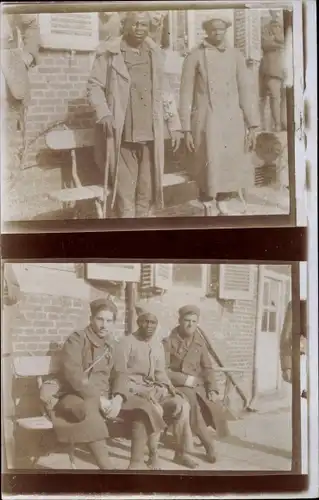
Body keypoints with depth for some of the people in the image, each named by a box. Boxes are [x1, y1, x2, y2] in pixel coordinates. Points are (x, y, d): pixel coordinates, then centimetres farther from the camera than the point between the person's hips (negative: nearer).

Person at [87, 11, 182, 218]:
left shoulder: (155, 54, 15)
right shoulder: (109, 52, 3)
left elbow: (165, 92, 17)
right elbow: (94, 85, 2)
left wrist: (175, 125, 12)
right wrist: (104, 114, -15)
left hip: (151, 134, 4)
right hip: (122, 134, -3)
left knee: (147, 190, 8)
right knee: (125, 190, -1)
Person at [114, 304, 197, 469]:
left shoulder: (158, 344, 10)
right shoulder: (127, 342, -10)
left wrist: (169, 385, -4)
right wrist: (141, 391, -23)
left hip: (154, 389, 6)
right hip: (133, 391, -6)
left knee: (182, 404, -17)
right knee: (156, 410, -33)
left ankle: (181, 452, -5)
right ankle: (153, 455, -12)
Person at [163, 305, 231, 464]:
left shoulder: (199, 342, 10)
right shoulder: (169, 342, -4)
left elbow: (207, 367, 9)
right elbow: (163, 370, -9)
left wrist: (212, 389, -6)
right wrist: (185, 379, -17)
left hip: (198, 385, 5)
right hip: (177, 386, -4)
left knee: (215, 406, -19)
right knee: (193, 406, -31)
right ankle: (209, 446, -14)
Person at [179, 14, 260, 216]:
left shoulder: (236, 56, 7)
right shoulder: (194, 57, 1)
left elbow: (245, 91, 6)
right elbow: (186, 95, 0)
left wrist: (253, 126, 1)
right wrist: (186, 130, -5)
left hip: (232, 125, 2)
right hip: (205, 125, -2)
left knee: (229, 173, 2)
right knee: (208, 175, -1)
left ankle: (225, 209, 14)